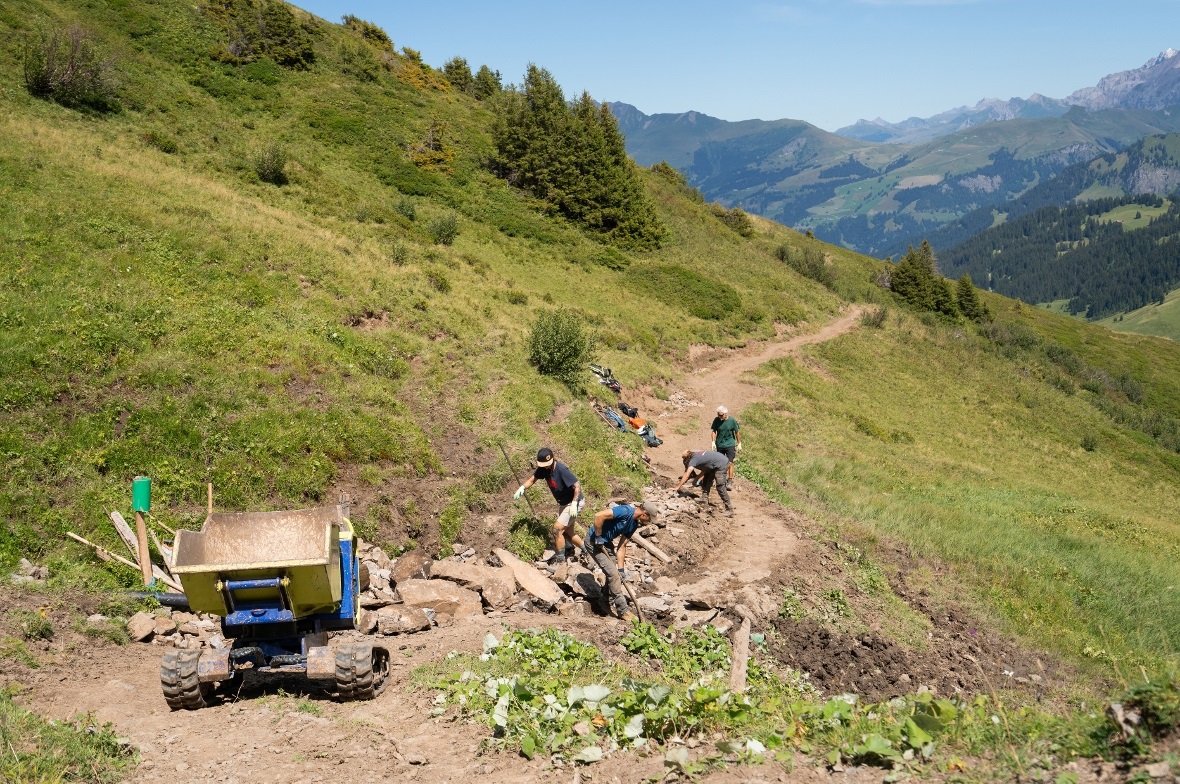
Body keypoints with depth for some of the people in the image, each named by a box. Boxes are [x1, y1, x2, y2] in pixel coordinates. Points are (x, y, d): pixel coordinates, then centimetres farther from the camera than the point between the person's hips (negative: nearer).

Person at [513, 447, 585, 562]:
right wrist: (522, 488, -13)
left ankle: (560, 559, 4)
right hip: (563, 503, 9)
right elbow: (532, 479, 4)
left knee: (557, 528, -11)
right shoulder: (543, 468, -8)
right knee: (568, 532, 17)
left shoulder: (561, 470, -30)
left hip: (574, 502, -9)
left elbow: (577, 486, -29)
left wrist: (574, 504, -34)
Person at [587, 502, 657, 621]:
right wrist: (598, 537, -24)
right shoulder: (625, 511, -25)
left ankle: (610, 604, 28)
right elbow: (599, 516, -33)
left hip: (606, 542, 9)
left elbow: (622, 546, 5)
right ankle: (622, 611, -3)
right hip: (594, 541, -9)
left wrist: (620, 569, 0)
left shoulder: (634, 525, 3)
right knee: (613, 573, -10)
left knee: (615, 573, 12)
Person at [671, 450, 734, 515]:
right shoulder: (697, 456, 7)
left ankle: (729, 509, -6)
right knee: (705, 482, 12)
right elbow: (704, 470, 12)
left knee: (720, 487, -11)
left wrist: (677, 487, -25)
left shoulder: (693, 460, -19)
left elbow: (686, 475, -25)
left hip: (722, 463, -10)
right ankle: (704, 504, 17)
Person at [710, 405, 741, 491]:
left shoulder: (732, 420, -11)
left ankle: (730, 481, -4)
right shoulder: (716, 420, -6)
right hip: (719, 445, 3)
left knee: (730, 463, -9)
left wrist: (739, 444, 3)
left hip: (730, 444, -3)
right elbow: (714, 431, 3)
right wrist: (713, 441, -9)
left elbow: (737, 432, -1)